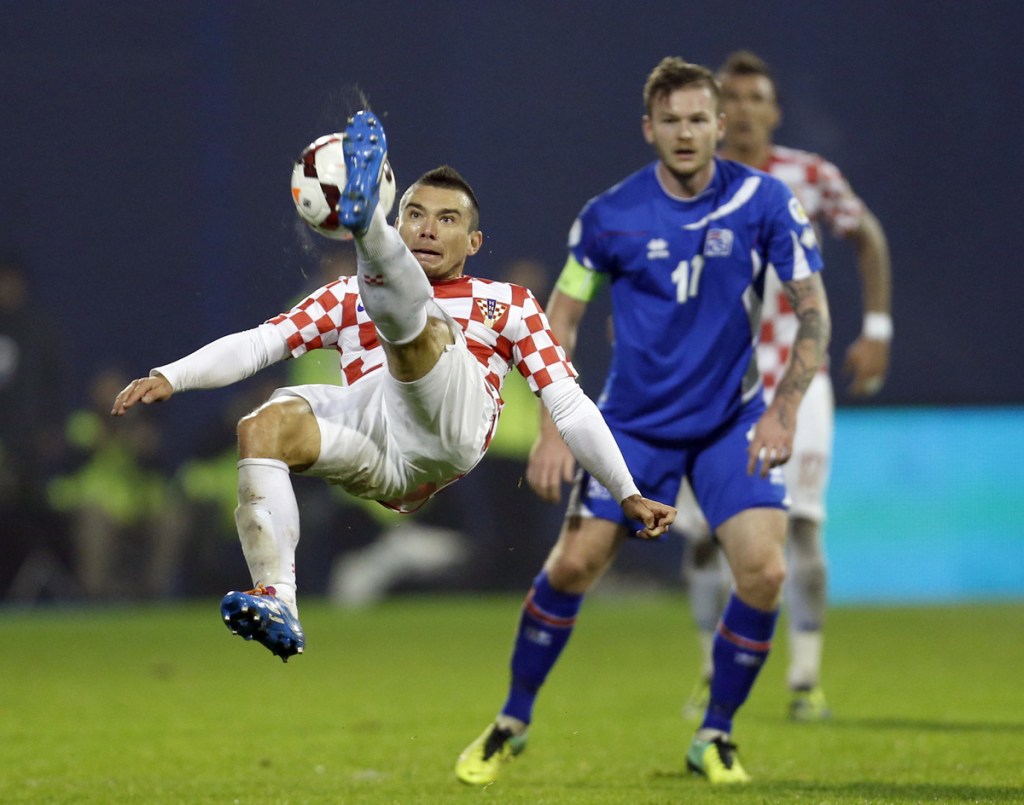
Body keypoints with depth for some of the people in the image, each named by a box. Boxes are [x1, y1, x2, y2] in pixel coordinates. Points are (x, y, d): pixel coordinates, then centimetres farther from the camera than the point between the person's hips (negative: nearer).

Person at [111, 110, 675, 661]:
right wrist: (171, 377, 6)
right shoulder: (348, 298, 33)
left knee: (406, 313, -26)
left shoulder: (507, 304, 29)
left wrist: (627, 494, 17)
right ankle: (277, 606, -35)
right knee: (263, 426, -28)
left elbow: (570, 407, 25)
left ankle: (365, 221, -58)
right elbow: (257, 345, 22)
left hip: (450, 428, -2)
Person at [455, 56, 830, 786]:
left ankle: (715, 737, 4)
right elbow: (562, 316, 1)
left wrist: (784, 411, -17)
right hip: (635, 420, 0)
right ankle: (512, 723, 16)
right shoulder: (611, 217, -10)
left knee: (764, 570, -16)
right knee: (574, 563, -6)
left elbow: (812, 309, -6)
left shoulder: (763, 202, -10)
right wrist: (555, 429, -6)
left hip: (730, 420, 0)